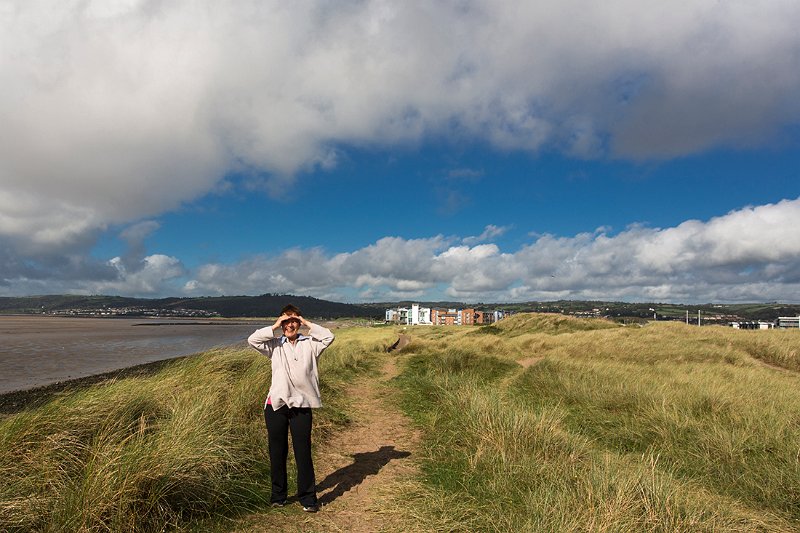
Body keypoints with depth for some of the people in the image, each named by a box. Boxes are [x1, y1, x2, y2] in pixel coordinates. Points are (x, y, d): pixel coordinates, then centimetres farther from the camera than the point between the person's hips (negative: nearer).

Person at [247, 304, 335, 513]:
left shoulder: (309, 344, 7)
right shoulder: (275, 345, 9)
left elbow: (328, 337, -7)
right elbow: (252, 340, -4)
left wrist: (307, 323, -3)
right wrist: (274, 327, -5)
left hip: (301, 406, -1)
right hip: (276, 404, 2)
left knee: (303, 453, 2)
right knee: (277, 453, 12)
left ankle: (308, 499, 11)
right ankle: (278, 496, 26)